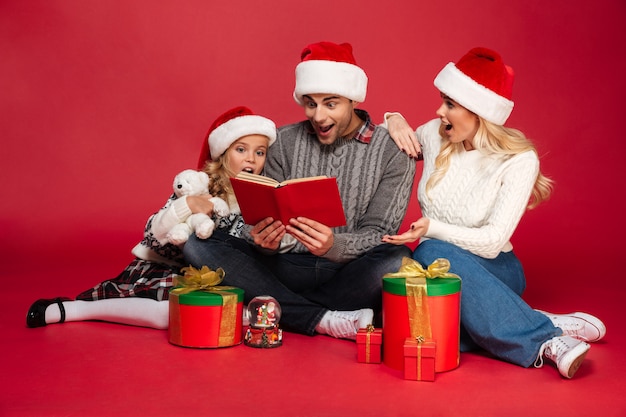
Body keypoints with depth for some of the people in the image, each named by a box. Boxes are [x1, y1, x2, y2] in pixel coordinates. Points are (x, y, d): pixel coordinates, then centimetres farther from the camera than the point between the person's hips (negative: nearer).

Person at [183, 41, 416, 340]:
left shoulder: (392, 151, -3)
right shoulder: (284, 142, 6)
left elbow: (378, 236, -7)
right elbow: (267, 217, 4)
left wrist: (334, 246, -29)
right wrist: (263, 241, -22)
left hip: (350, 273, -2)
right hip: (287, 268, 3)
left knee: (397, 261, -35)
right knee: (199, 243, -19)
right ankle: (323, 320, -26)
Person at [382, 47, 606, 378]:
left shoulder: (518, 160, -12)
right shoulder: (434, 135, 0)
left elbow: (493, 241, -18)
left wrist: (433, 228, -30)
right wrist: (393, 121, -2)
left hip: (494, 270, -3)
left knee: (433, 253, -39)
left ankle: (543, 338, -35)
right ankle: (545, 334, -27)